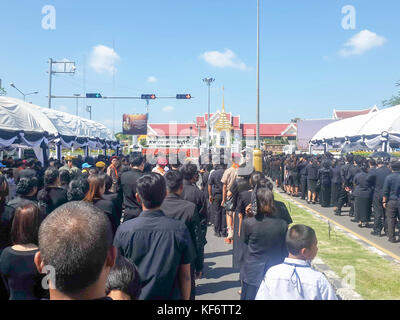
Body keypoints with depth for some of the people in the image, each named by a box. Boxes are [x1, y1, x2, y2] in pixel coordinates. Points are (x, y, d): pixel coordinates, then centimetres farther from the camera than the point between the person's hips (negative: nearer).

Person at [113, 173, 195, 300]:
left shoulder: (124, 230, -15)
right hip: (170, 295, -1)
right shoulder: (180, 229, -15)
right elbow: (185, 276, -8)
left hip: (134, 295, 1)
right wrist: (185, 298, 7)